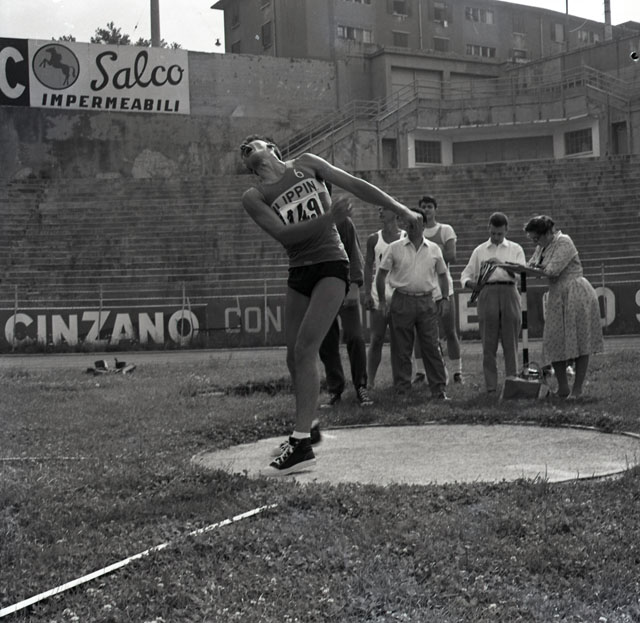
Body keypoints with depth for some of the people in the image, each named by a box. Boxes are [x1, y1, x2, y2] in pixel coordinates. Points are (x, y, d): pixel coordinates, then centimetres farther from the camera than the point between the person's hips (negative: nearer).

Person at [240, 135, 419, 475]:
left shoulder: (306, 164, 6)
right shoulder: (253, 196, 3)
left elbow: (355, 185, 7)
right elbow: (283, 233, -11)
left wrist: (401, 209, 3)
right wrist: (327, 220, -25)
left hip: (331, 265, -3)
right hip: (298, 272, 4)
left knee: (304, 350, -16)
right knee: (295, 359, 6)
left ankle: (301, 445, -19)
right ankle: (306, 429, 28)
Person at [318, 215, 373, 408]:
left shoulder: (343, 222, 3)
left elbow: (354, 253, -1)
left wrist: (354, 284, -13)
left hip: (345, 289, -2)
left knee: (354, 337, -11)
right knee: (327, 344, 0)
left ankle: (361, 387, -1)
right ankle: (334, 391, 7)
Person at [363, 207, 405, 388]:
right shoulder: (374, 239, 7)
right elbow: (368, 267, 6)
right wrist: (367, 293, -3)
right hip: (379, 295, 0)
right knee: (376, 339, -2)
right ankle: (370, 381, -1)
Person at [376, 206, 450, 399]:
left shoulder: (434, 249, 9)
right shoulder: (395, 248, 4)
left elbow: (442, 274, 18)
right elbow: (381, 274, 7)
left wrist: (445, 298, 8)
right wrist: (382, 301, 3)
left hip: (426, 301, 1)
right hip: (402, 301, -1)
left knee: (432, 347, 0)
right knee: (401, 349, 2)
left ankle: (439, 389, 4)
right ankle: (402, 389, 9)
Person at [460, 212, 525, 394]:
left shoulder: (515, 249, 14)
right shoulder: (479, 251, 16)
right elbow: (466, 274, 14)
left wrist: (502, 263, -14)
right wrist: (469, 282, -9)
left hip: (509, 292, 0)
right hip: (487, 293, 0)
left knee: (511, 342, 0)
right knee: (489, 343, -1)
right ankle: (491, 386, 2)